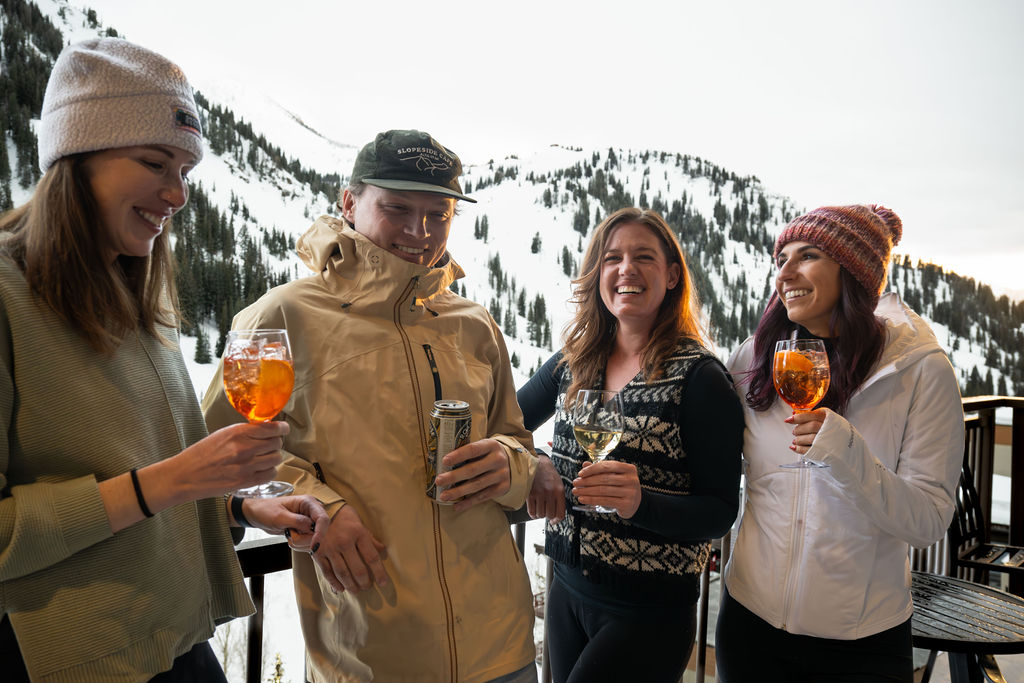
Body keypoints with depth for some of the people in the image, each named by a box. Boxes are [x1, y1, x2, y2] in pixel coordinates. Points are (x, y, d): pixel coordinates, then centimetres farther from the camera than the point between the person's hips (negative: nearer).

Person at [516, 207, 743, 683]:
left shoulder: (699, 376, -12)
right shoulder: (573, 363, 2)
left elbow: (721, 511, -12)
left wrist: (641, 501, -30)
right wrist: (533, 467, -9)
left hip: (650, 608, -5)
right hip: (567, 589, 5)